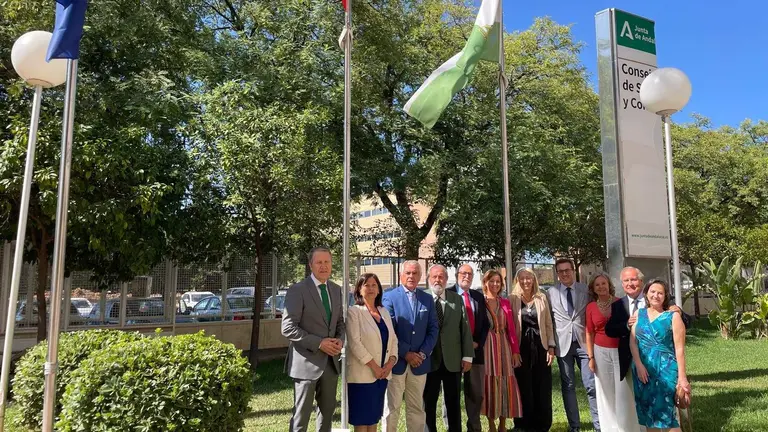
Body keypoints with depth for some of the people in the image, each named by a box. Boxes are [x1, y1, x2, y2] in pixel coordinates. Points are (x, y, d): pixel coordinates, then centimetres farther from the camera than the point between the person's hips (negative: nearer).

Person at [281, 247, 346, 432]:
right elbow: (287, 328, -17)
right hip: (307, 361, -6)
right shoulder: (297, 290, -12)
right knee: (302, 413, 4)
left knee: (328, 409, 17)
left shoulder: (336, 289, 8)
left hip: (331, 361, 6)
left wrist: (340, 339, -6)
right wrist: (319, 343, -21)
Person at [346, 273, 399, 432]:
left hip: (382, 373, 6)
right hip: (362, 374, -6)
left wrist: (390, 363, -5)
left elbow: (393, 340, 10)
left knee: (374, 415, 12)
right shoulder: (354, 311, -7)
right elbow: (354, 343, -15)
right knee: (361, 417, 1)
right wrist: (374, 366, -16)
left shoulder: (384, 312, 12)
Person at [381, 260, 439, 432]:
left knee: (417, 408, 12)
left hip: (419, 362, 4)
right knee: (391, 407, 5)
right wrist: (405, 353, -13)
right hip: (396, 360, -3)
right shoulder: (389, 297, -4)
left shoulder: (428, 299, 9)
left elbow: (433, 329, 6)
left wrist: (423, 353, -7)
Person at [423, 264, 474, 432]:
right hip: (429, 360, -2)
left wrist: (467, 356, -1)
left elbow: (465, 328, 3)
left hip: (452, 360, 2)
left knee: (453, 403, 12)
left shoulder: (457, 299, 4)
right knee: (428, 403, 11)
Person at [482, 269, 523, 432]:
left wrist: (515, 350, 2)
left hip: (504, 347, 4)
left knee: (506, 384, 4)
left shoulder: (505, 303, 11)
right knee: (489, 383, 1)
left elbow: (511, 328, 8)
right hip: (486, 347, -4)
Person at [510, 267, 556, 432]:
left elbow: (548, 324, 7)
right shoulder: (512, 299, 0)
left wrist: (551, 347, 1)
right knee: (524, 387, 4)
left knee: (543, 387, 5)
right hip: (521, 349, -2)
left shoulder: (541, 298, 6)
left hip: (540, 347, 2)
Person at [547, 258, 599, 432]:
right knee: (568, 386, 8)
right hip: (563, 344, 1)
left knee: (591, 385, 0)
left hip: (584, 342, -1)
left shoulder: (586, 290, 3)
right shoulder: (550, 293, 3)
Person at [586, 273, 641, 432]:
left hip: (621, 351, -1)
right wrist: (591, 357, 2)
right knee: (606, 392, 8)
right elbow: (590, 333, 4)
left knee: (624, 392, 2)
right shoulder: (591, 307, 1)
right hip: (602, 352, 1)